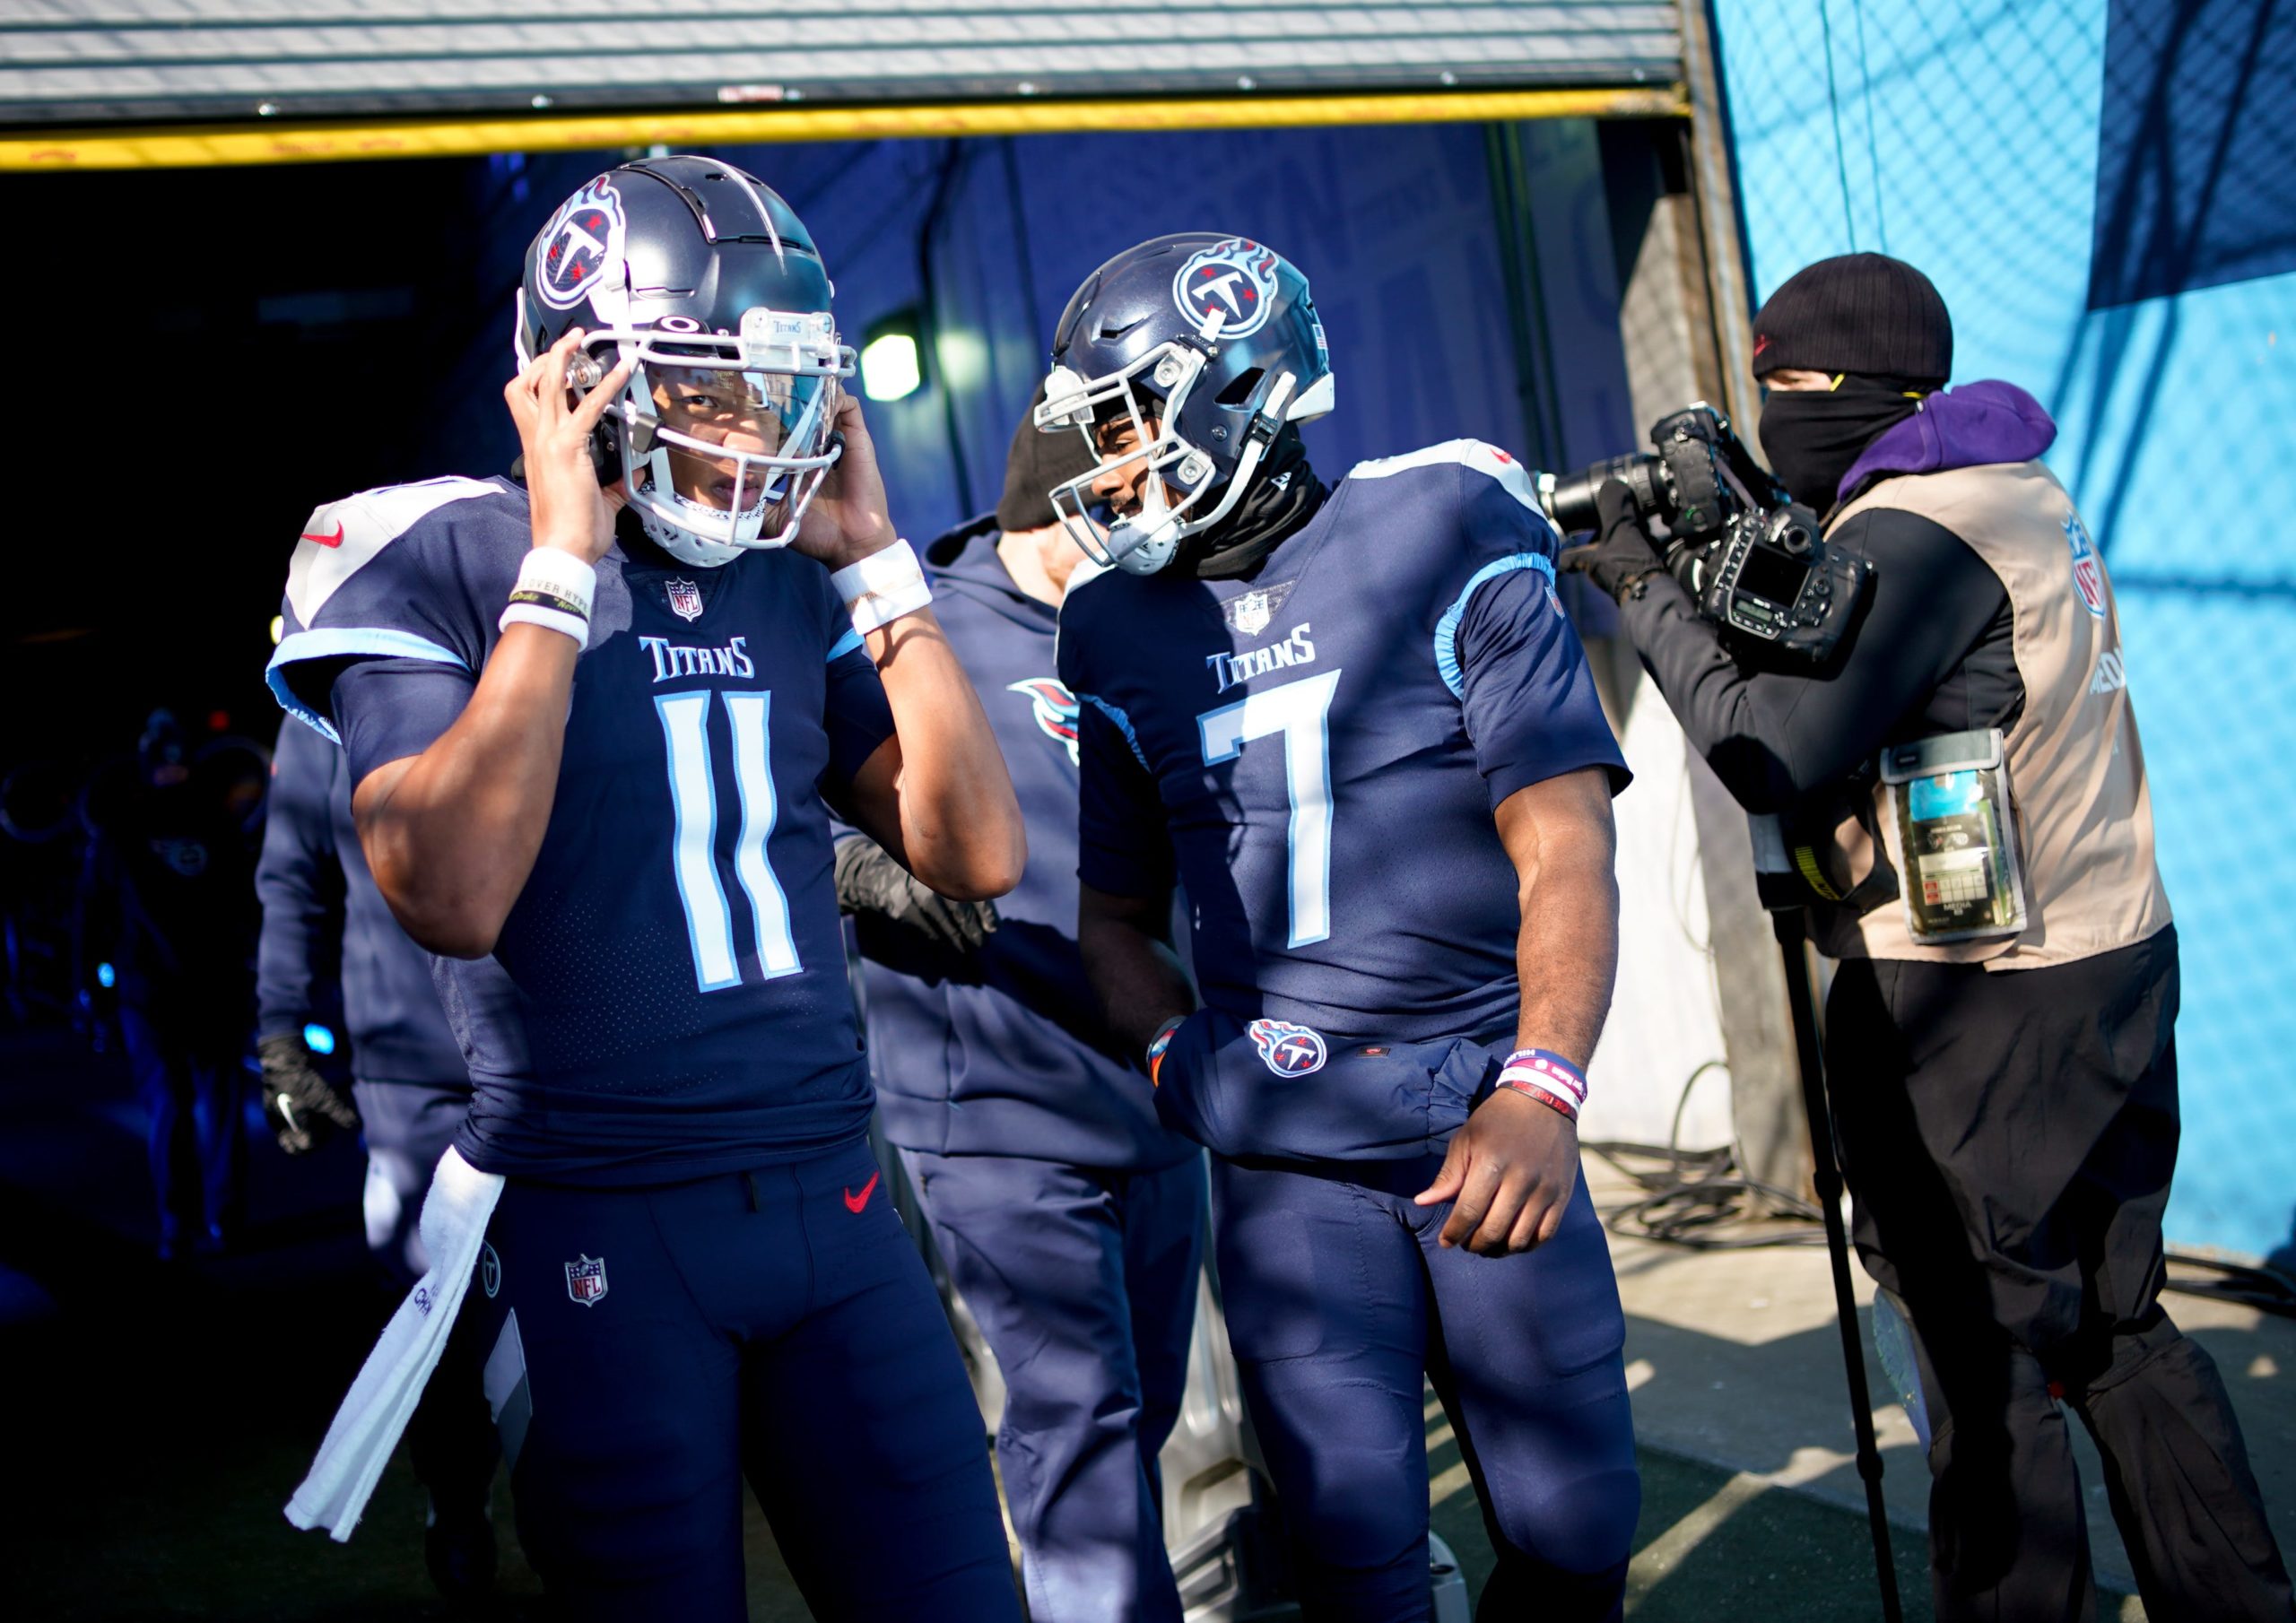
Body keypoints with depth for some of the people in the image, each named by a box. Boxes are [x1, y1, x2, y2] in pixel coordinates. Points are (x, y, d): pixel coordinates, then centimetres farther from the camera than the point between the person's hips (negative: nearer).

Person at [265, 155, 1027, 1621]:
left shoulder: (792, 582, 7)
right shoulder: (439, 564, -7)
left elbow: (979, 852, 1)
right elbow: (451, 894, -23)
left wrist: (874, 561, -1)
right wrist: (565, 567, -17)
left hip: (829, 1197, 5)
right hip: (597, 1227, -4)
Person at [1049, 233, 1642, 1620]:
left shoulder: (1444, 542, -3)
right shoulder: (1118, 634, 9)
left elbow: (1564, 845, -9)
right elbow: (1115, 917, 17)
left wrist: (1539, 1091, -23)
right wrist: (1187, 1056, -4)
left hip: (1485, 1120, -1)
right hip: (1286, 1156, 2)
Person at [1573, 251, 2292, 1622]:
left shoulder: (1913, 532, -17)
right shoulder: (2028, 495, 13)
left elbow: (1774, 758, -20)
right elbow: (1855, 679, 16)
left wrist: (1652, 594, -11)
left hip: (1976, 1014, -9)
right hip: (2119, 967, 9)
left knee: (1990, 1361, 2)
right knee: (2120, 1325, 18)